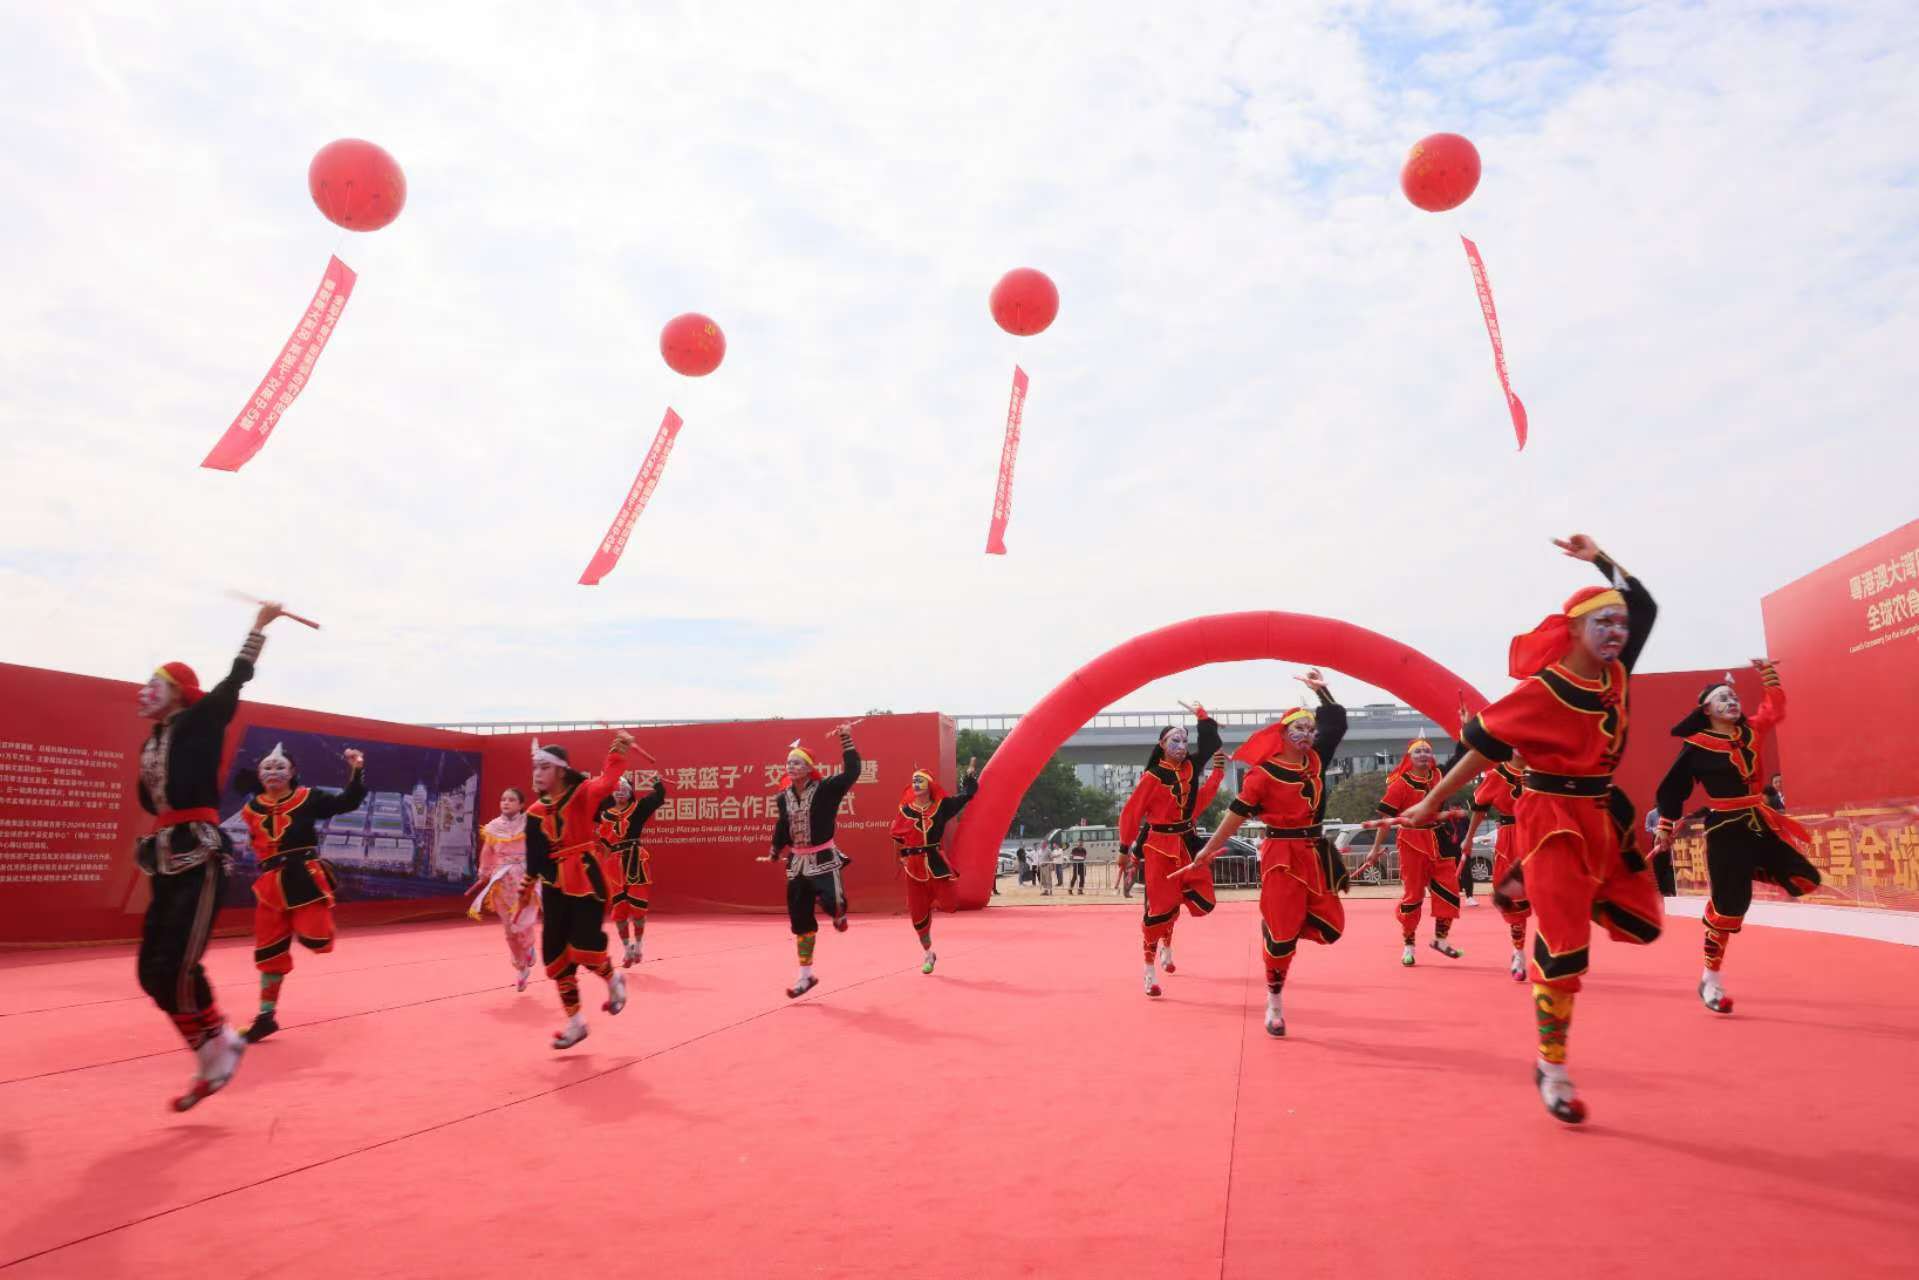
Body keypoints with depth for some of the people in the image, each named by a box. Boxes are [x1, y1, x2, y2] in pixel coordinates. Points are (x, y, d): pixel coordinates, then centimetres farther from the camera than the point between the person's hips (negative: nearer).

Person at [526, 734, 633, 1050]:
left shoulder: (583, 794, -9)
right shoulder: (536, 812, 5)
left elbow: (607, 783, -32)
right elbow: (534, 859, 12)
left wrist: (619, 749, -39)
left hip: (587, 882, -5)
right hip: (555, 887, 5)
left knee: (585, 947, -13)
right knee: (555, 955, 5)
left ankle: (614, 982, 23)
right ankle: (575, 1022, 18)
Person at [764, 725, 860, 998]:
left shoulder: (825, 789, -12)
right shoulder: (784, 796, 3)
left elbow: (852, 773, -23)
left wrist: (846, 740, -24)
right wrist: (775, 853, 24)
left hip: (824, 858, -5)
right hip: (797, 862, 5)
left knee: (833, 902, -25)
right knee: (800, 918, 8)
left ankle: (838, 914, 18)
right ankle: (805, 976, 20)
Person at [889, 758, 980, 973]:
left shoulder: (941, 806, 0)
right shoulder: (905, 809, 2)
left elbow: (967, 795, 0)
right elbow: (897, 836, 7)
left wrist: (971, 773, -2)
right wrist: (902, 856, -3)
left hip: (936, 861, -1)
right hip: (914, 866, 1)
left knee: (949, 904, -13)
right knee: (918, 914, 5)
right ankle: (929, 955, 25)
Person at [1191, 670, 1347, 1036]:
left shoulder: (1316, 760, 6)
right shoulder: (1264, 773, -11)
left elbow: (1337, 722, 14)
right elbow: (1237, 813, -7)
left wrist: (1321, 689, 4)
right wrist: (1209, 849, -3)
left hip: (1315, 854, 6)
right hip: (1281, 856, -6)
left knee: (1330, 926, 1)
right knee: (1281, 932, -4)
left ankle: (1275, 927, 27)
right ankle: (1274, 1002, 14)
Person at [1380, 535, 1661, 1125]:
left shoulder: (1616, 675, 2)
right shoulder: (1542, 691, -17)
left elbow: (1644, 604, 15)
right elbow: (1483, 747, -12)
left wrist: (1598, 557, 8)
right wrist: (1432, 802, -8)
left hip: (1604, 814, 8)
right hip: (1553, 818, -7)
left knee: (1644, 921, 8)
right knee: (1563, 951, -6)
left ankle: (1543, 895, 26)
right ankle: (1552, 1071, 8)